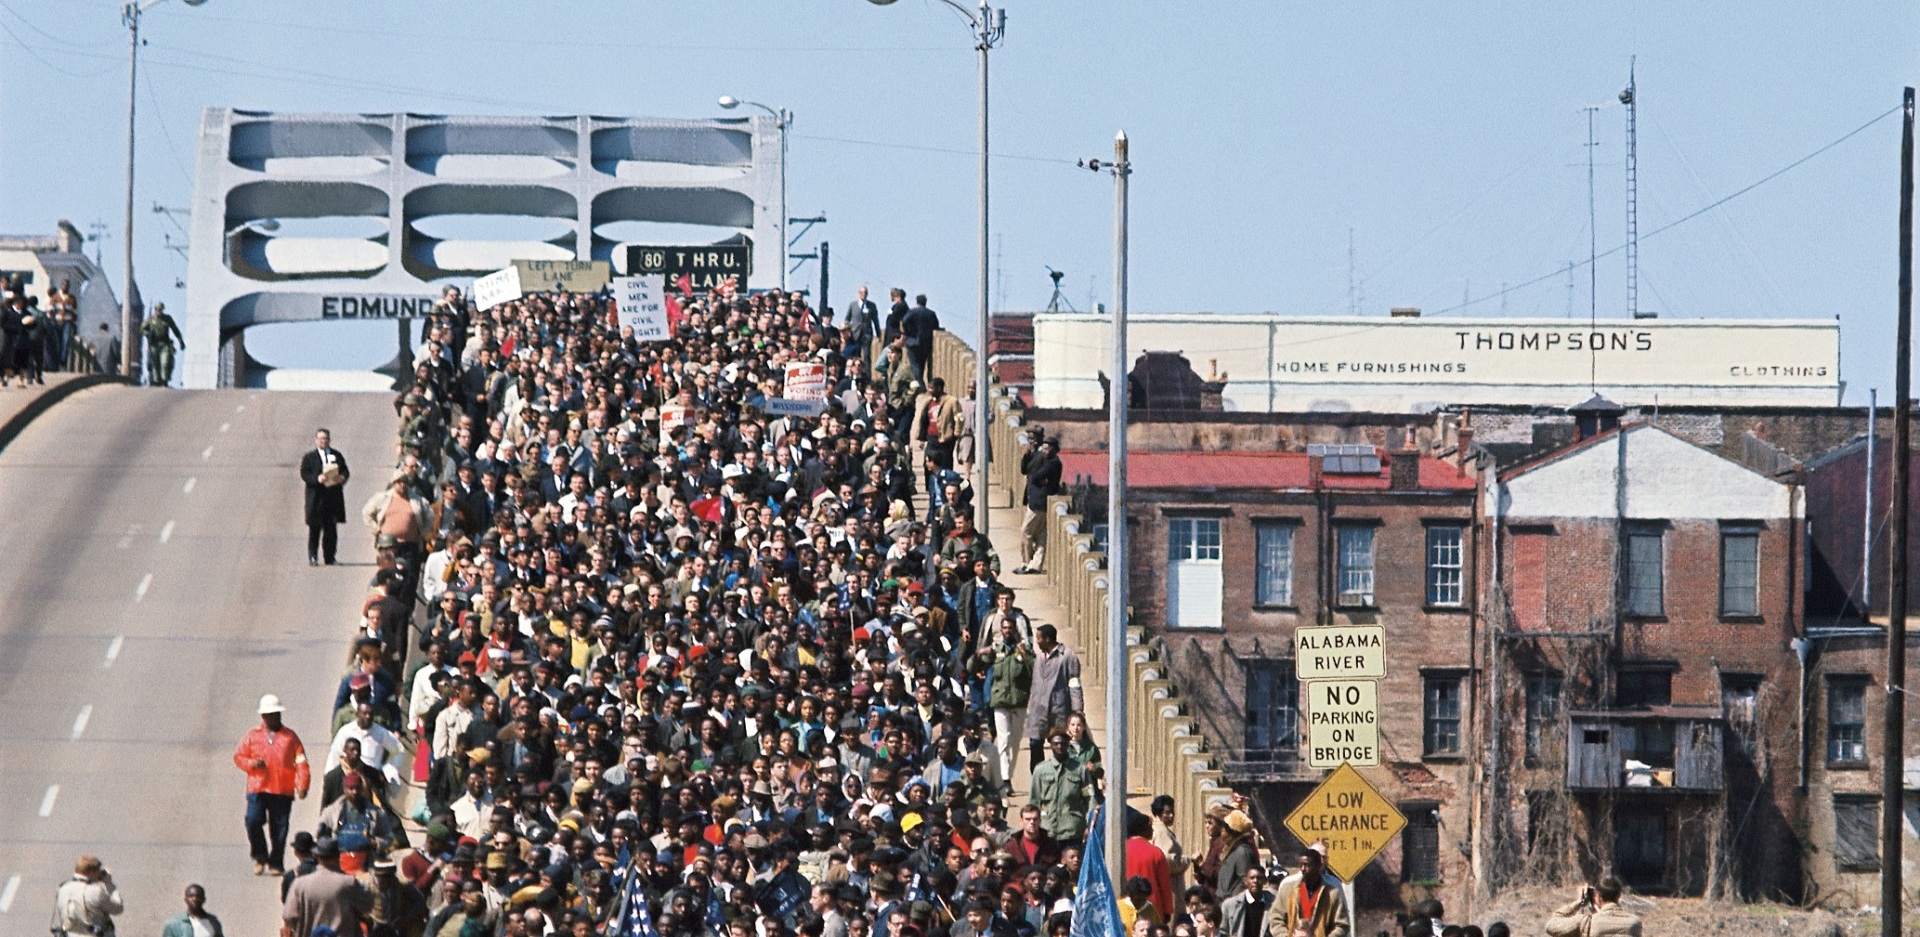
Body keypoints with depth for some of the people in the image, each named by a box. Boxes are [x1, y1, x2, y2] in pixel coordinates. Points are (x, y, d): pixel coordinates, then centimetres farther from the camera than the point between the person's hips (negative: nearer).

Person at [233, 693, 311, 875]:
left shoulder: (289, 736, 8)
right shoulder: (253, 736, 11)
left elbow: (301, 762, 3)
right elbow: (238, 756, 13)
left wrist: (302, 785, -9)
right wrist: (251, 764, -9)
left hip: (283, 791, 0)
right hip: (257, 789, 0)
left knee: (279, 827, 0)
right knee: (253, 821, -14)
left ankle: (276, 864, 11)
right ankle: (260, 857, 7)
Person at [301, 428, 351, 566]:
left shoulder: (337, 455, 13)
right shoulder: (309, 457, 3)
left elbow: (345, 471, 12)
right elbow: (304, 474, -5)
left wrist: (342, 478, -11)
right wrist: (317, 479, -22)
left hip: (333, 497, 3)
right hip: (316, 498, -3)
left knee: (331, 529, 6)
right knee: (315, 529, -3)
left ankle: (329, 557, 12)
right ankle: (312, 557, 1)